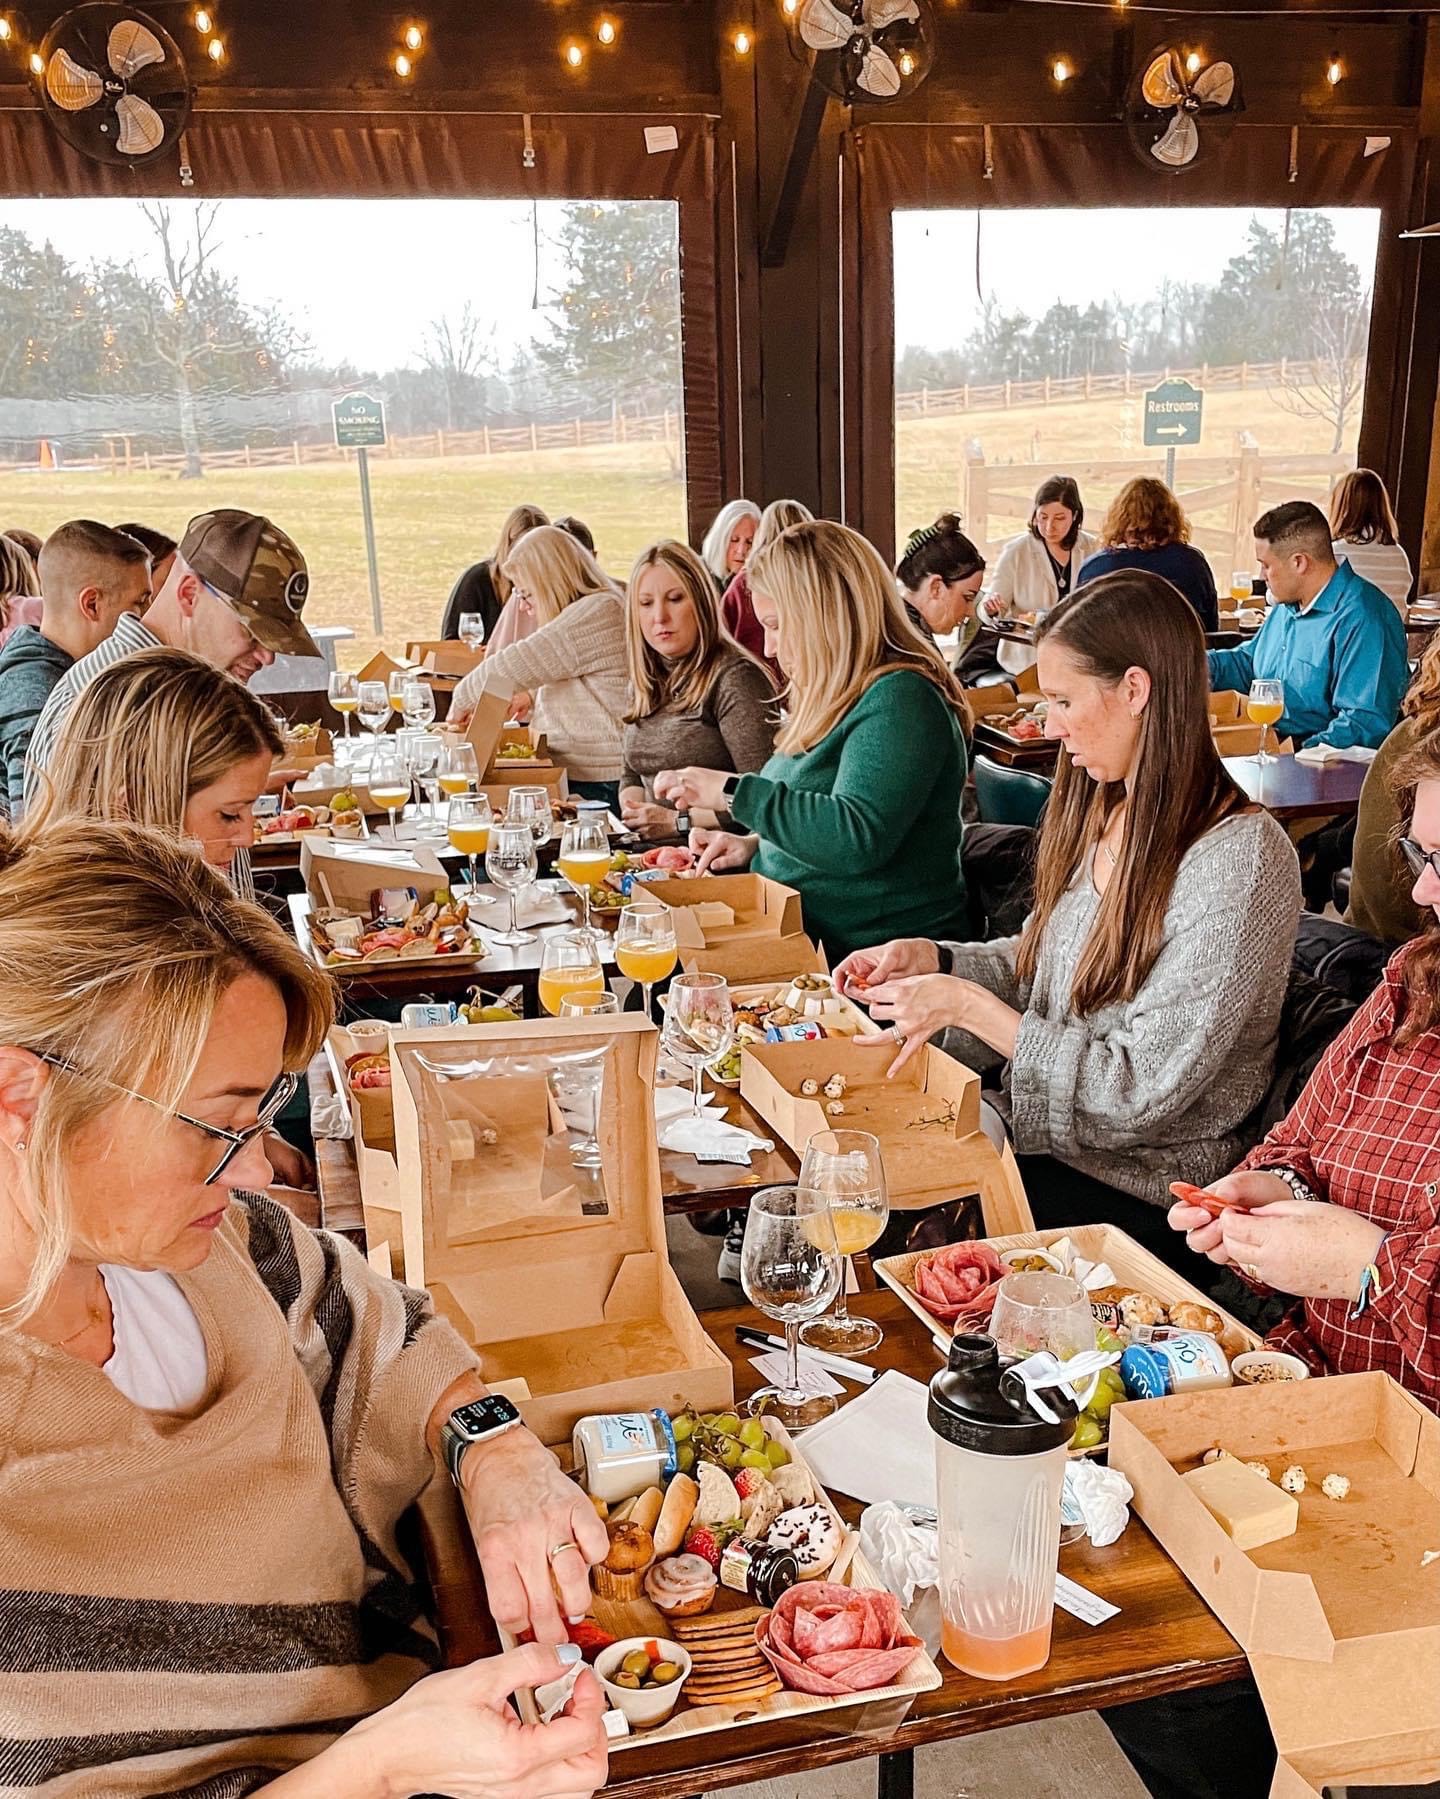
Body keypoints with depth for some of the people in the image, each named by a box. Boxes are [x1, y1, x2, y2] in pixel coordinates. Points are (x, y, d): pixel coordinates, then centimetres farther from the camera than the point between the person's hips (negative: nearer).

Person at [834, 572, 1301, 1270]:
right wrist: (932, 958, 0)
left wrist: (969, 1006, -19)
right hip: (1032, 1125, 7)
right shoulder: (1104, 813, 4)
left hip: (1132, 1194, -7)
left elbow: (1141, 1092, -22)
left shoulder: (1240, 859, -22)